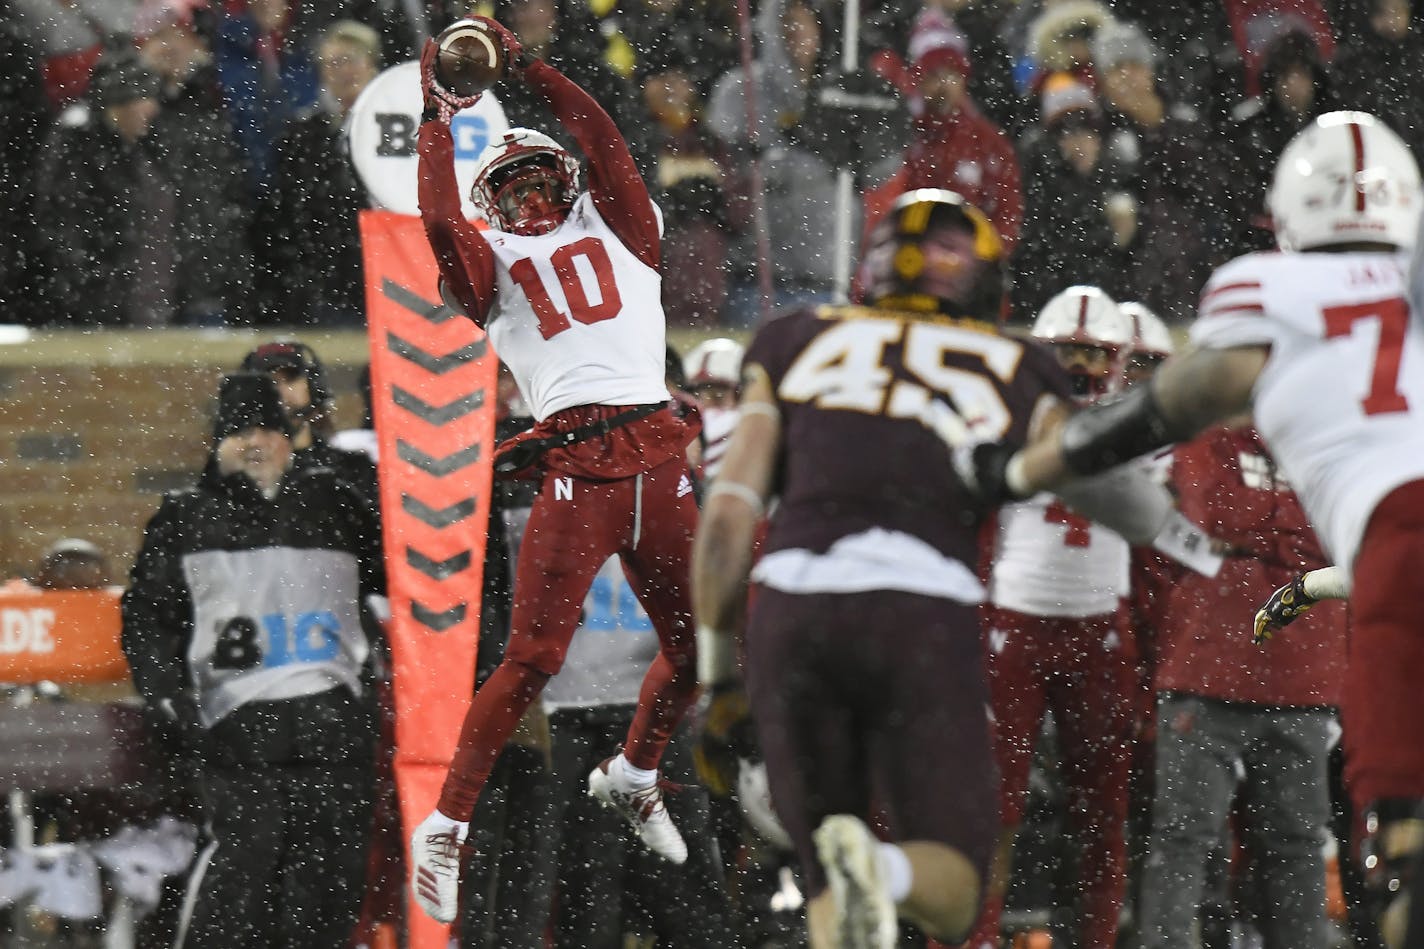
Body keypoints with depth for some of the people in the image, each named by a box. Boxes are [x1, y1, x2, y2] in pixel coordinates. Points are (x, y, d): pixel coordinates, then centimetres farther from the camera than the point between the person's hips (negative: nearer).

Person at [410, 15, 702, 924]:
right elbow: (441, 220, -4)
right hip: (575, 464, -4)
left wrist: (527, 68, 8)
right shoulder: (492, 262, 15)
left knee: (695, 645, 8)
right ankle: (446, 825, -10)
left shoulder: (615, 231, 22)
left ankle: (633, 776, 33)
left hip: (659, 458, 4)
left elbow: (605, 143, 9)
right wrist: (437, 117, 3)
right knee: (534, 658, -12)